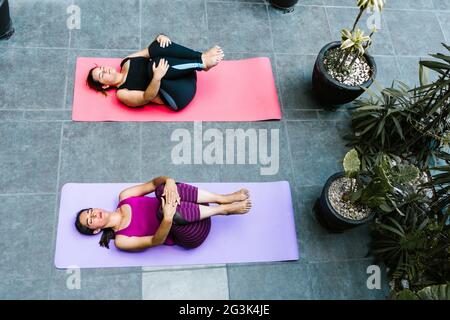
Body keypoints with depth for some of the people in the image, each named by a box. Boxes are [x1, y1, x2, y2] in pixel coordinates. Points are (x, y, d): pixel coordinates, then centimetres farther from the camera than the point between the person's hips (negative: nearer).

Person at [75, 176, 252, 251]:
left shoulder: (123, 197, 9)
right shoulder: (121, 241, -5)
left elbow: (153, 183, 2)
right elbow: (155, 241, -19)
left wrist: (169, 181, -24)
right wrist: (168, 217, -40)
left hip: (192, 212, 4)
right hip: (191, 236, -4)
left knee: (163, 189, -27)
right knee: (162, 211, -37)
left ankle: (226, 198, -22)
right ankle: (224, 209, -23)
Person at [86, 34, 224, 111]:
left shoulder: (126, 63, 17)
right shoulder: (122, 93, -2)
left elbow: (151, 51, 15)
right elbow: (146, 97, -17)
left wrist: (160, 38, -8)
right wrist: (157, 77, -35)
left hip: (183, 74, 6)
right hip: (180, 95, -6)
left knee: (158, 46, -17)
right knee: (153, 65, -33)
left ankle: (202, 56, -22)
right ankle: (202, 63, -25)